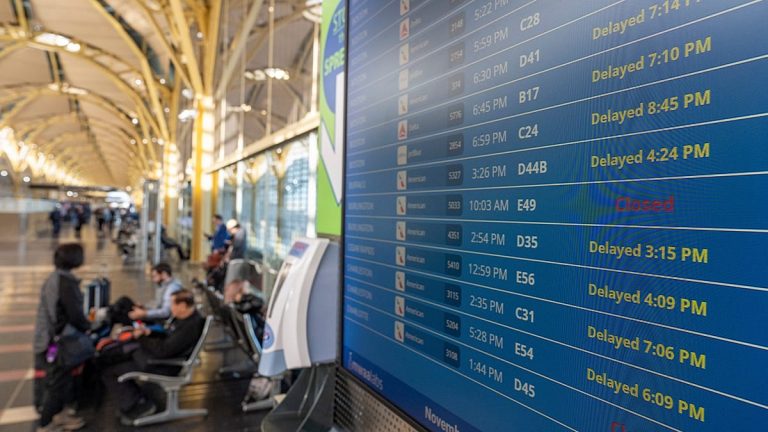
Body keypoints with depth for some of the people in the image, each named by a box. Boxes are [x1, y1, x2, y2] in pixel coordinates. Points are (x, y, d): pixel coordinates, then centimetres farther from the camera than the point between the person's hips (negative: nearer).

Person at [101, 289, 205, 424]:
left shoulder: (190, 327, -30)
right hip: (156, 353, 10)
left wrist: (141, 337, -15)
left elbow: (163, 350, -28)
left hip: (163, 365, -10)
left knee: (108, 372, -5)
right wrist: (149, 332, -2)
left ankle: (140, 405, 2)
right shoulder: (183, 316, 1)